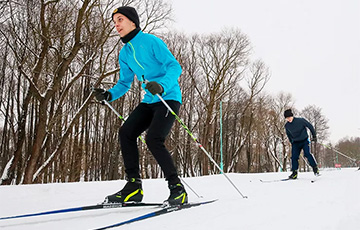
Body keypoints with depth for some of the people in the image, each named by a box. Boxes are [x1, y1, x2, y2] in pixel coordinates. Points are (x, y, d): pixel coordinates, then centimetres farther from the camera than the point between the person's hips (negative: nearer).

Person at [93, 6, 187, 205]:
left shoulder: (151, 41, -10)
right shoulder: (124, 54, 12)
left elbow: (175, 67, -15)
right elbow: (124, 83, 18)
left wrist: (162, 86, -33)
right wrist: (109, 95, -2)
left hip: (169, 98, -7)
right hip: (149, 101, 7)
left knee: (153, 139, -22)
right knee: (126, 132, -8)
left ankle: (177, 188, -10)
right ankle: (133, 187, -2)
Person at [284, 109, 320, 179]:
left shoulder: (301, 120, -13)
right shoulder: (287, 126, -2)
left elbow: (310, 126, -3)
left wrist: (314, 136, -1)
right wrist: (292, 142, 18)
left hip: (304, 141, -3)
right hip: (295, 143, 3)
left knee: (307, 154, -20)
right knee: (294, 157, -5)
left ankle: (315, 168, -8)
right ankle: (294, 173, 3)